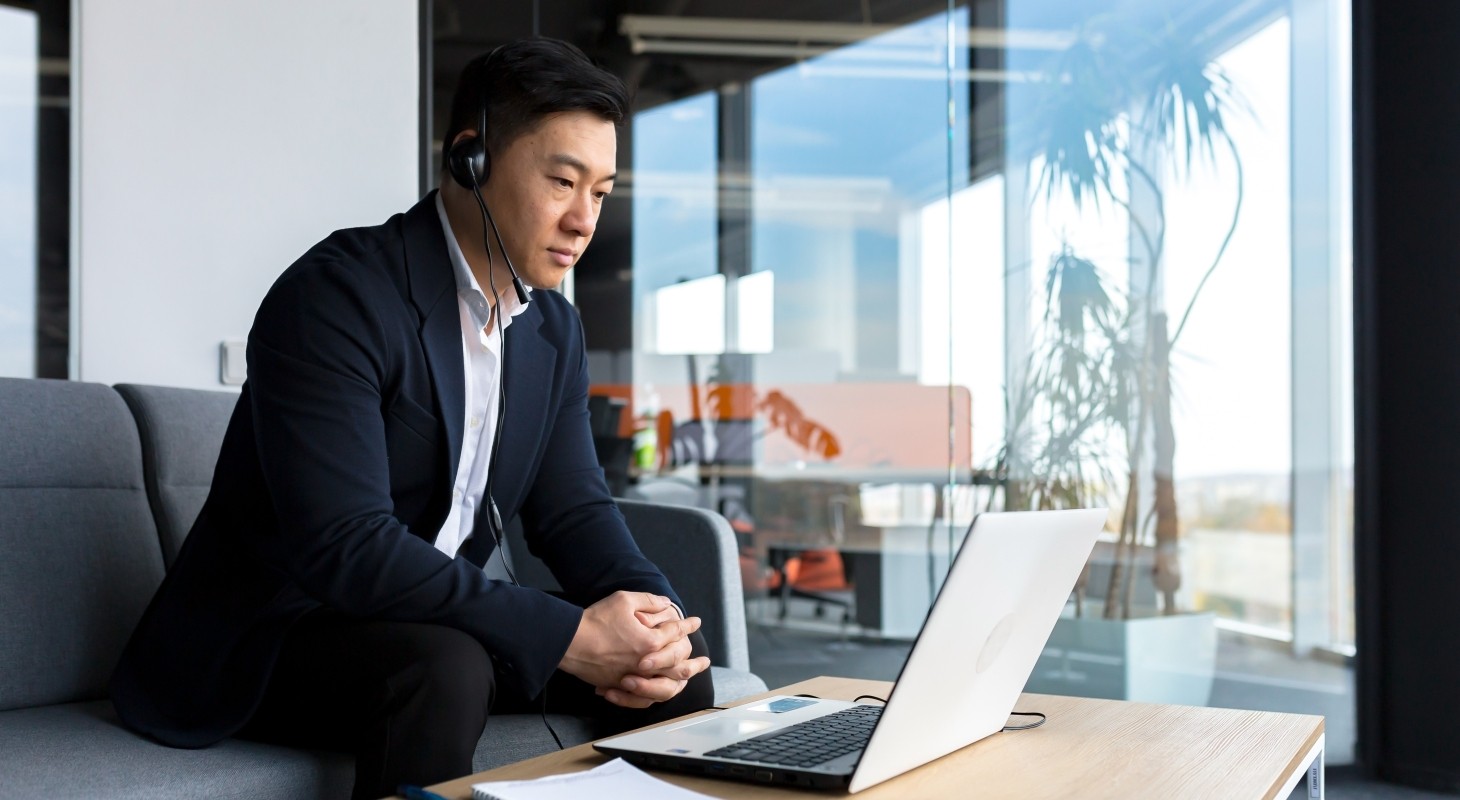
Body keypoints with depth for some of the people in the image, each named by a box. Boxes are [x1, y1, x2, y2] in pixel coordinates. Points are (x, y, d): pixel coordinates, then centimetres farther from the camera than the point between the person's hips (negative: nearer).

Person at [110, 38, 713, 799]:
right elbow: (344, 548, -30)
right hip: (274, 630, -7)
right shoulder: (336, 296, -21)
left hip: (453, 614, 7)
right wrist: (566, 635, -30)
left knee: (676, 649, -7)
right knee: (442, 672, -36)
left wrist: (655, 614, -16)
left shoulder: (555, 329, 5)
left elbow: (572, 508, 5)